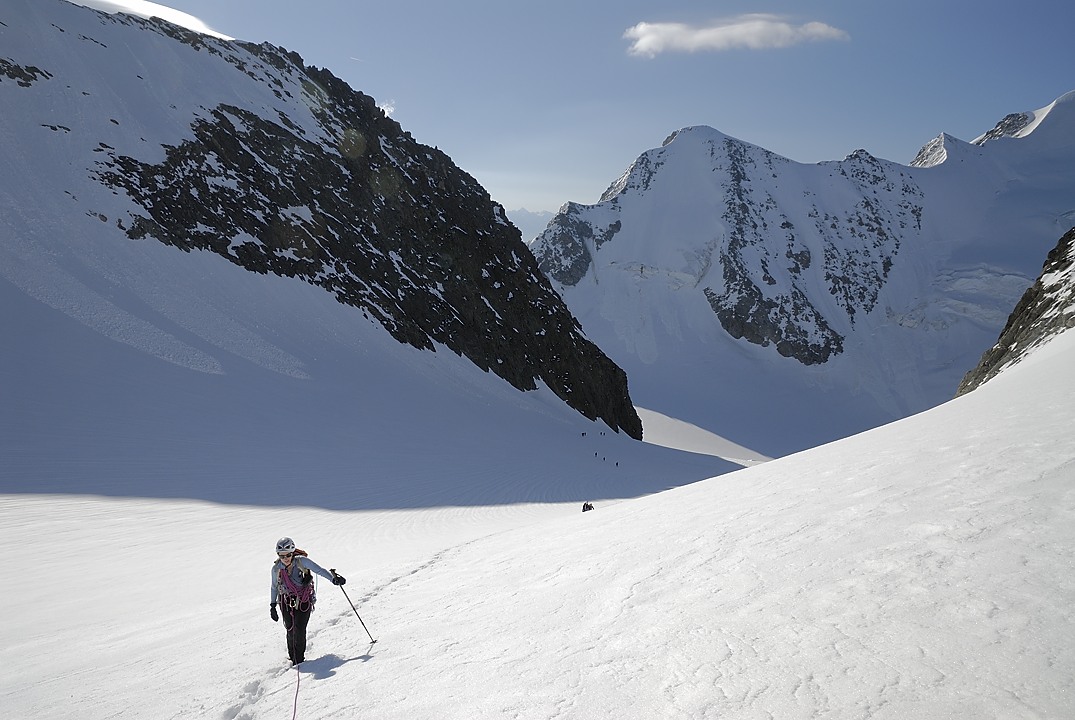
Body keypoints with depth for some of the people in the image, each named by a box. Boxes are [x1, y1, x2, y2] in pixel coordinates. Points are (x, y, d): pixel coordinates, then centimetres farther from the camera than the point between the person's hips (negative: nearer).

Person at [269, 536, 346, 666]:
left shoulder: (301, 561, -13)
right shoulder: (276, 568, -3)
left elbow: (319, 570, -15)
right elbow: (274, 587, 13)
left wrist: (333, 578, -28)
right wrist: (272, 605, 15)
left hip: (304, 601, -2)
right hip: (287, 603, 2)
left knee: (299, 630, -13)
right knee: (291, 631, -4)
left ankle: (299, 659, 1)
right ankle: (293, 657, 18)